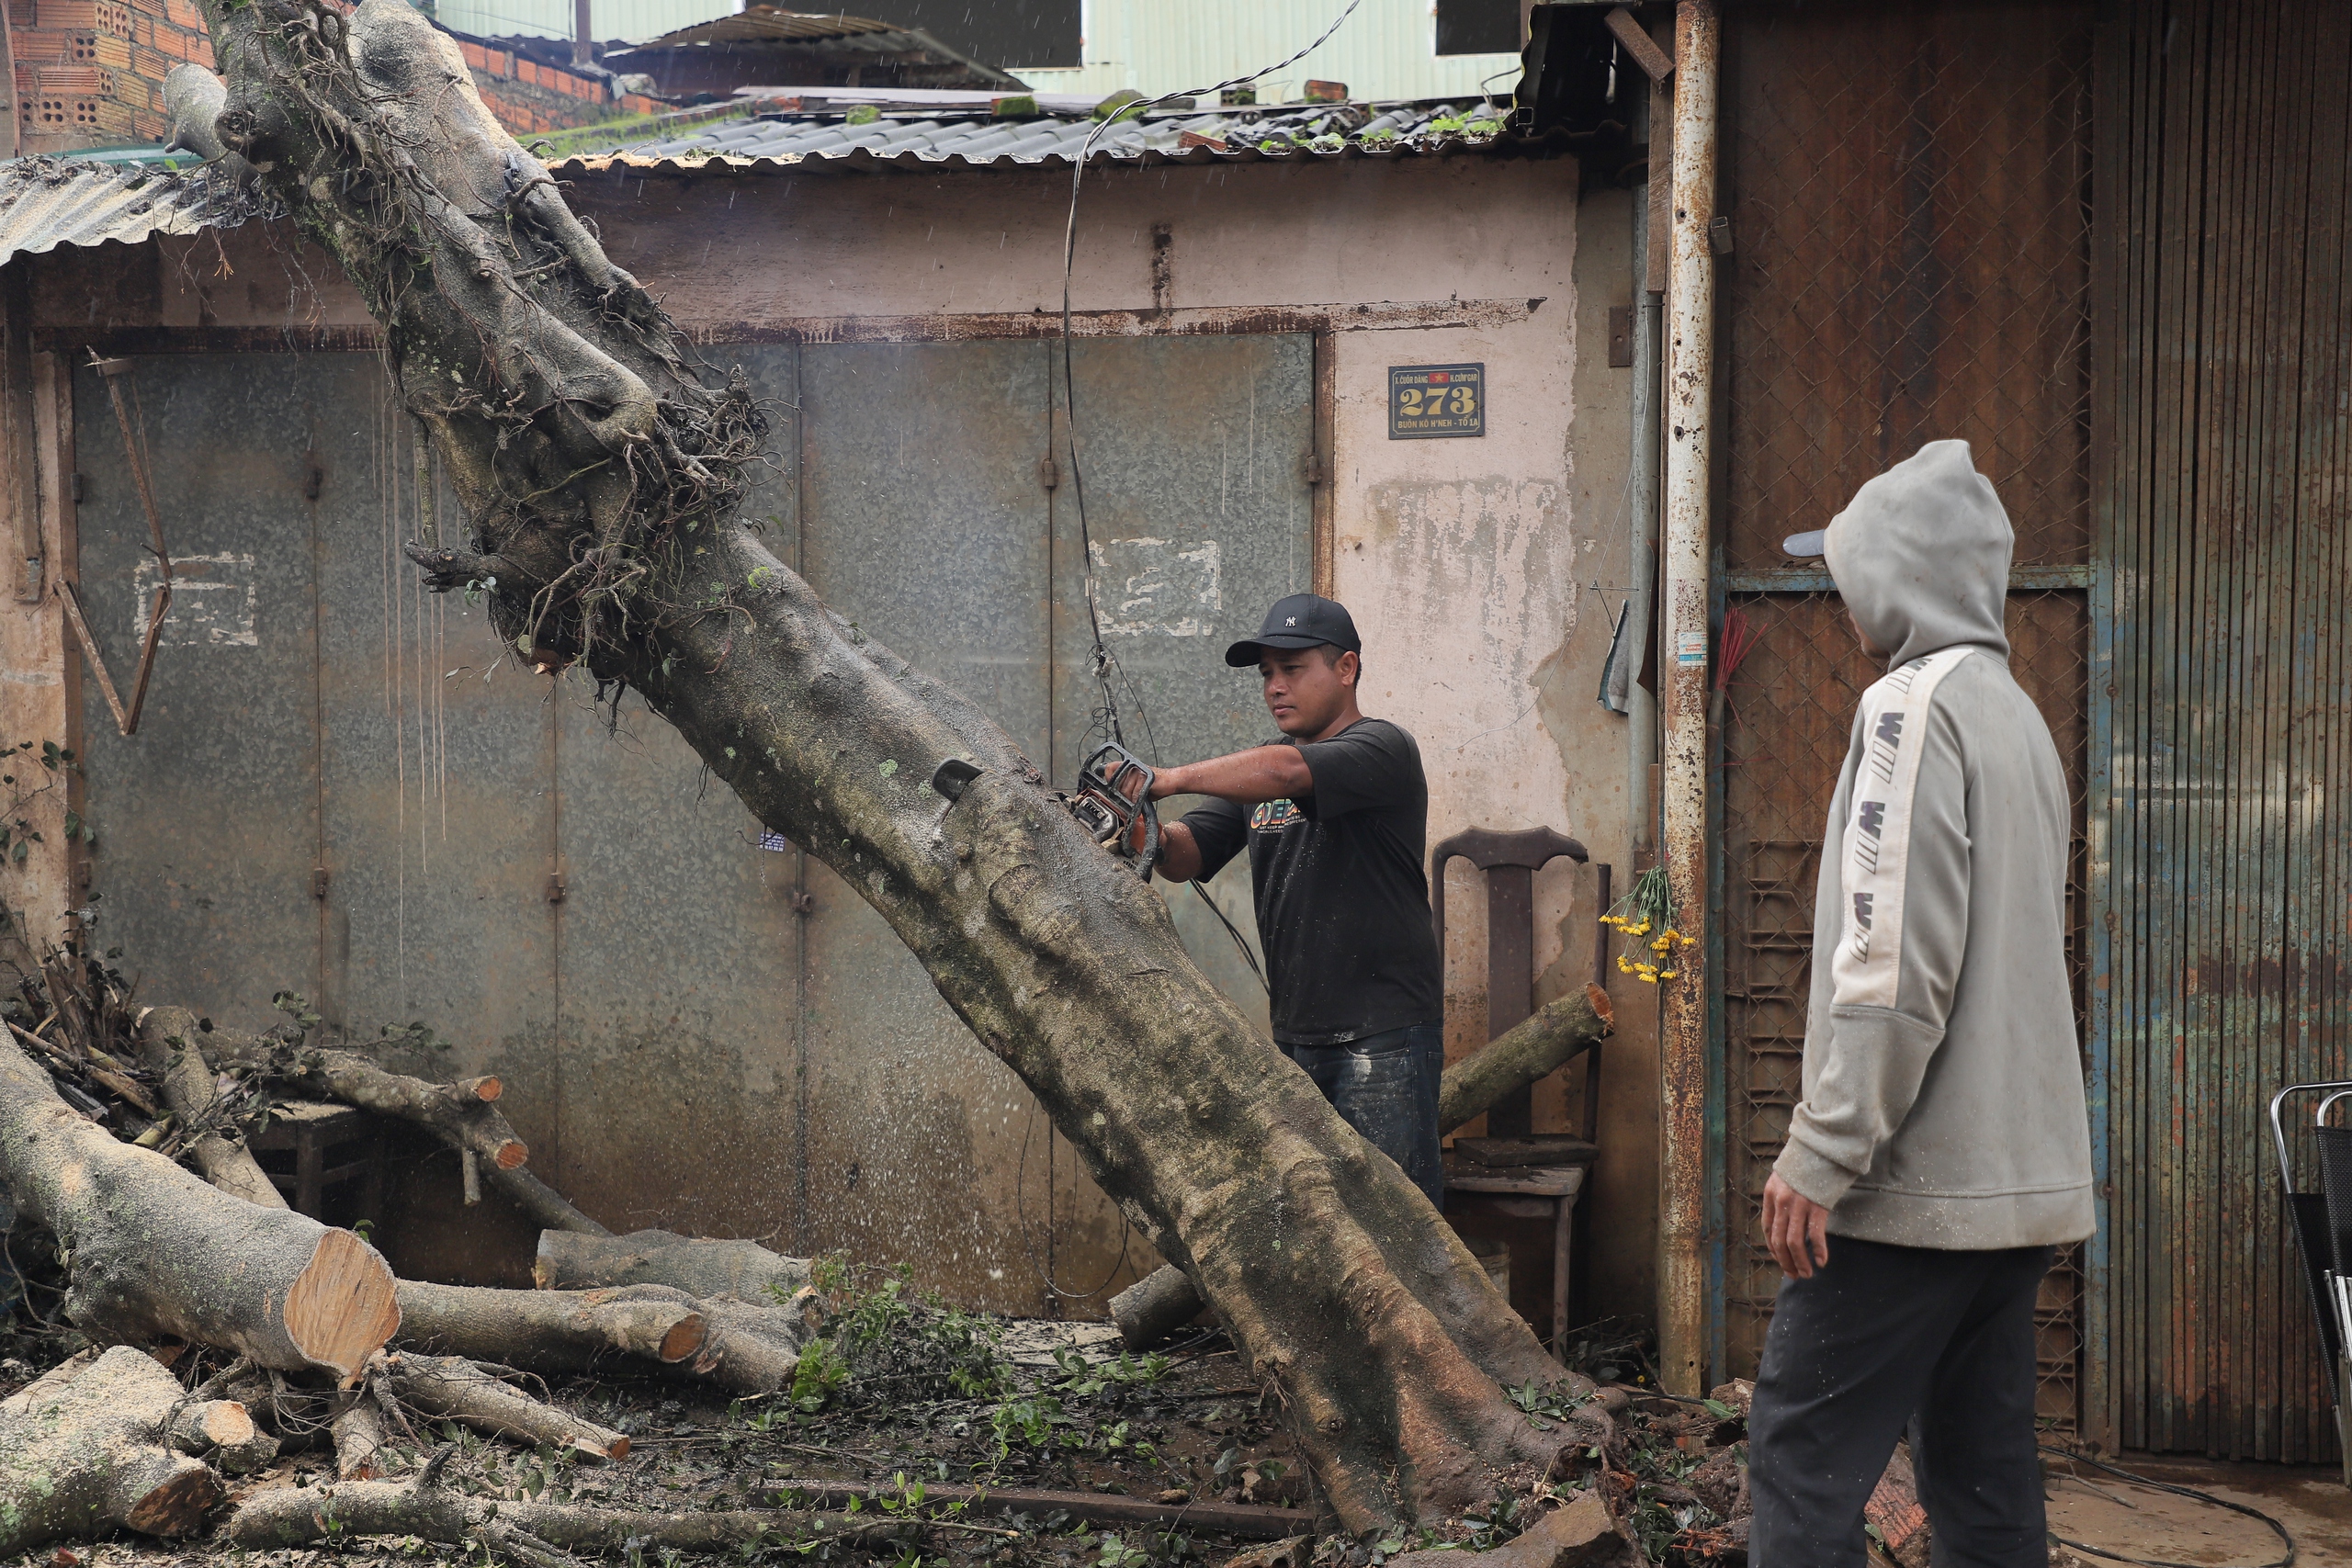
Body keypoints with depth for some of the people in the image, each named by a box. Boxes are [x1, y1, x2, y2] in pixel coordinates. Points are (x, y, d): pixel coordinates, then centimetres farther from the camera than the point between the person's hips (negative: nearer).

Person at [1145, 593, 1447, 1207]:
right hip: (1295, 1035, 7)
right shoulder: (1255, 773, 15)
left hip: (1384, 1039, -7)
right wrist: (1150, 836, -19)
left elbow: (1286, 772, -26)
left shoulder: (1384, 749, -7)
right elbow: (1188, 855, 3)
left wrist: (1169, 779, -31)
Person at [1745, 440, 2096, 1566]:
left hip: (1919, 1179, -9)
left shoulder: (1915, 704, -12)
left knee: (1802, 1454, -5)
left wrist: (1820, 1156, -17)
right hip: (2018, 1178, 9)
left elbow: (1892, 966, -21)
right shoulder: (2019, 714, 18)